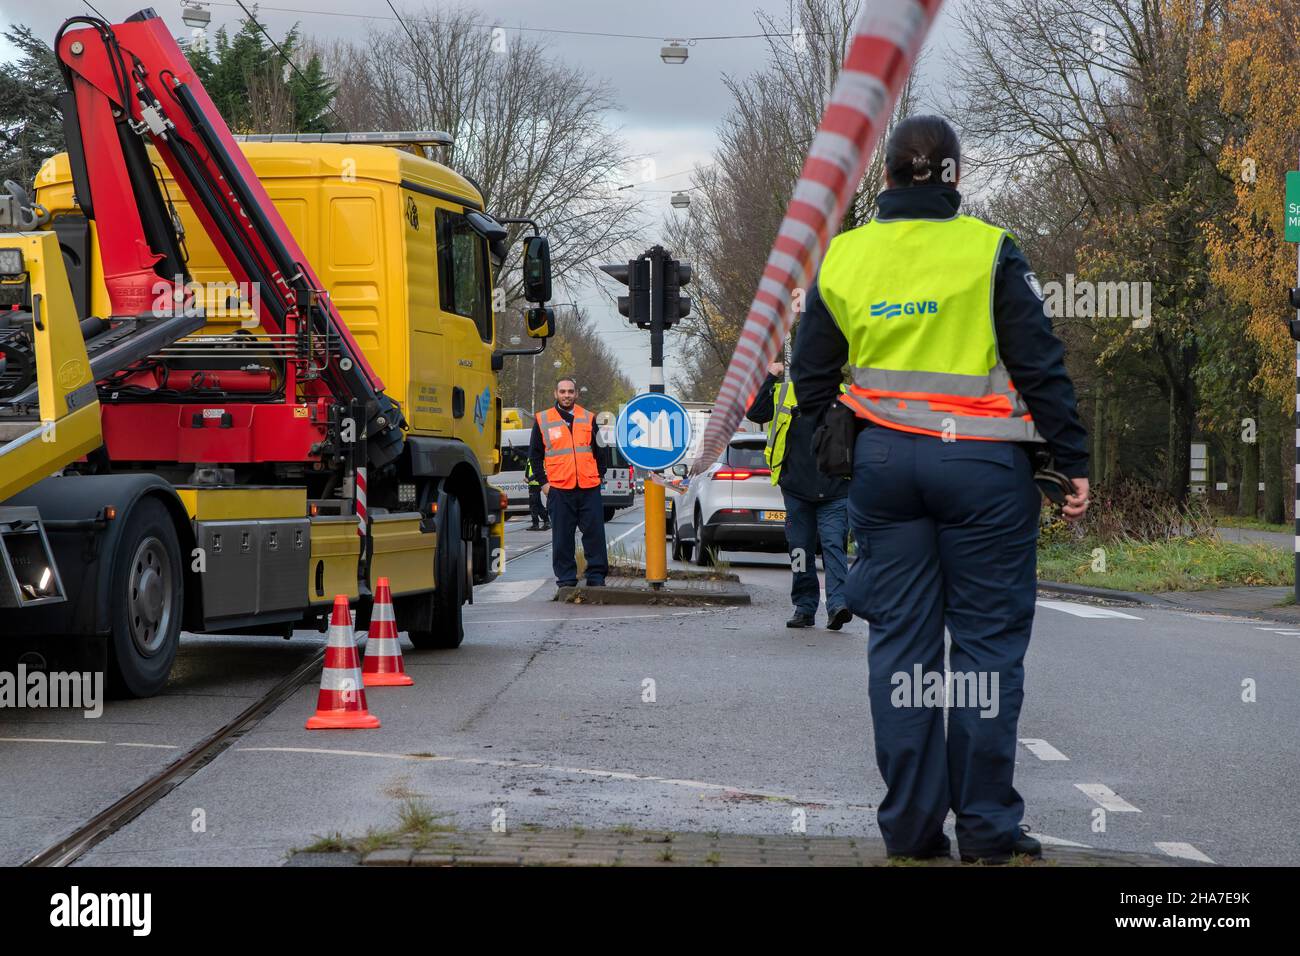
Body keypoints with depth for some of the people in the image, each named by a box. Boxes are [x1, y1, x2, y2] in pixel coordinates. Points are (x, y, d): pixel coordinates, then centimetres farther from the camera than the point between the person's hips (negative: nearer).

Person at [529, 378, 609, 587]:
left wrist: (600, 476, 8)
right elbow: (535, 454, 9)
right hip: (559, 489, -1)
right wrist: (543, 482, 3)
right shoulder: (542, 420, 6)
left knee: (594, 534, 0)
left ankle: (596, 577, 8)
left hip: (589, 488, 1)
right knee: (562, 537, 1)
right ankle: (566, 578, 9)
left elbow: (601, 450, 16)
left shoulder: (589, 419, 11)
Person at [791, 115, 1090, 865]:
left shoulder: (843, 258, 5)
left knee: (901, 639, 8)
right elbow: (1041, 366, -7)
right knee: (988, 640, 3)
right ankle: (987, 825, 3)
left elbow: (812, 377, 11)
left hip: (882, 461, 4)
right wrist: (1074, 462, -2)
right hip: (981, 465, -3)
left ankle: (910, 824, 8)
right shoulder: (990, 251, -7)